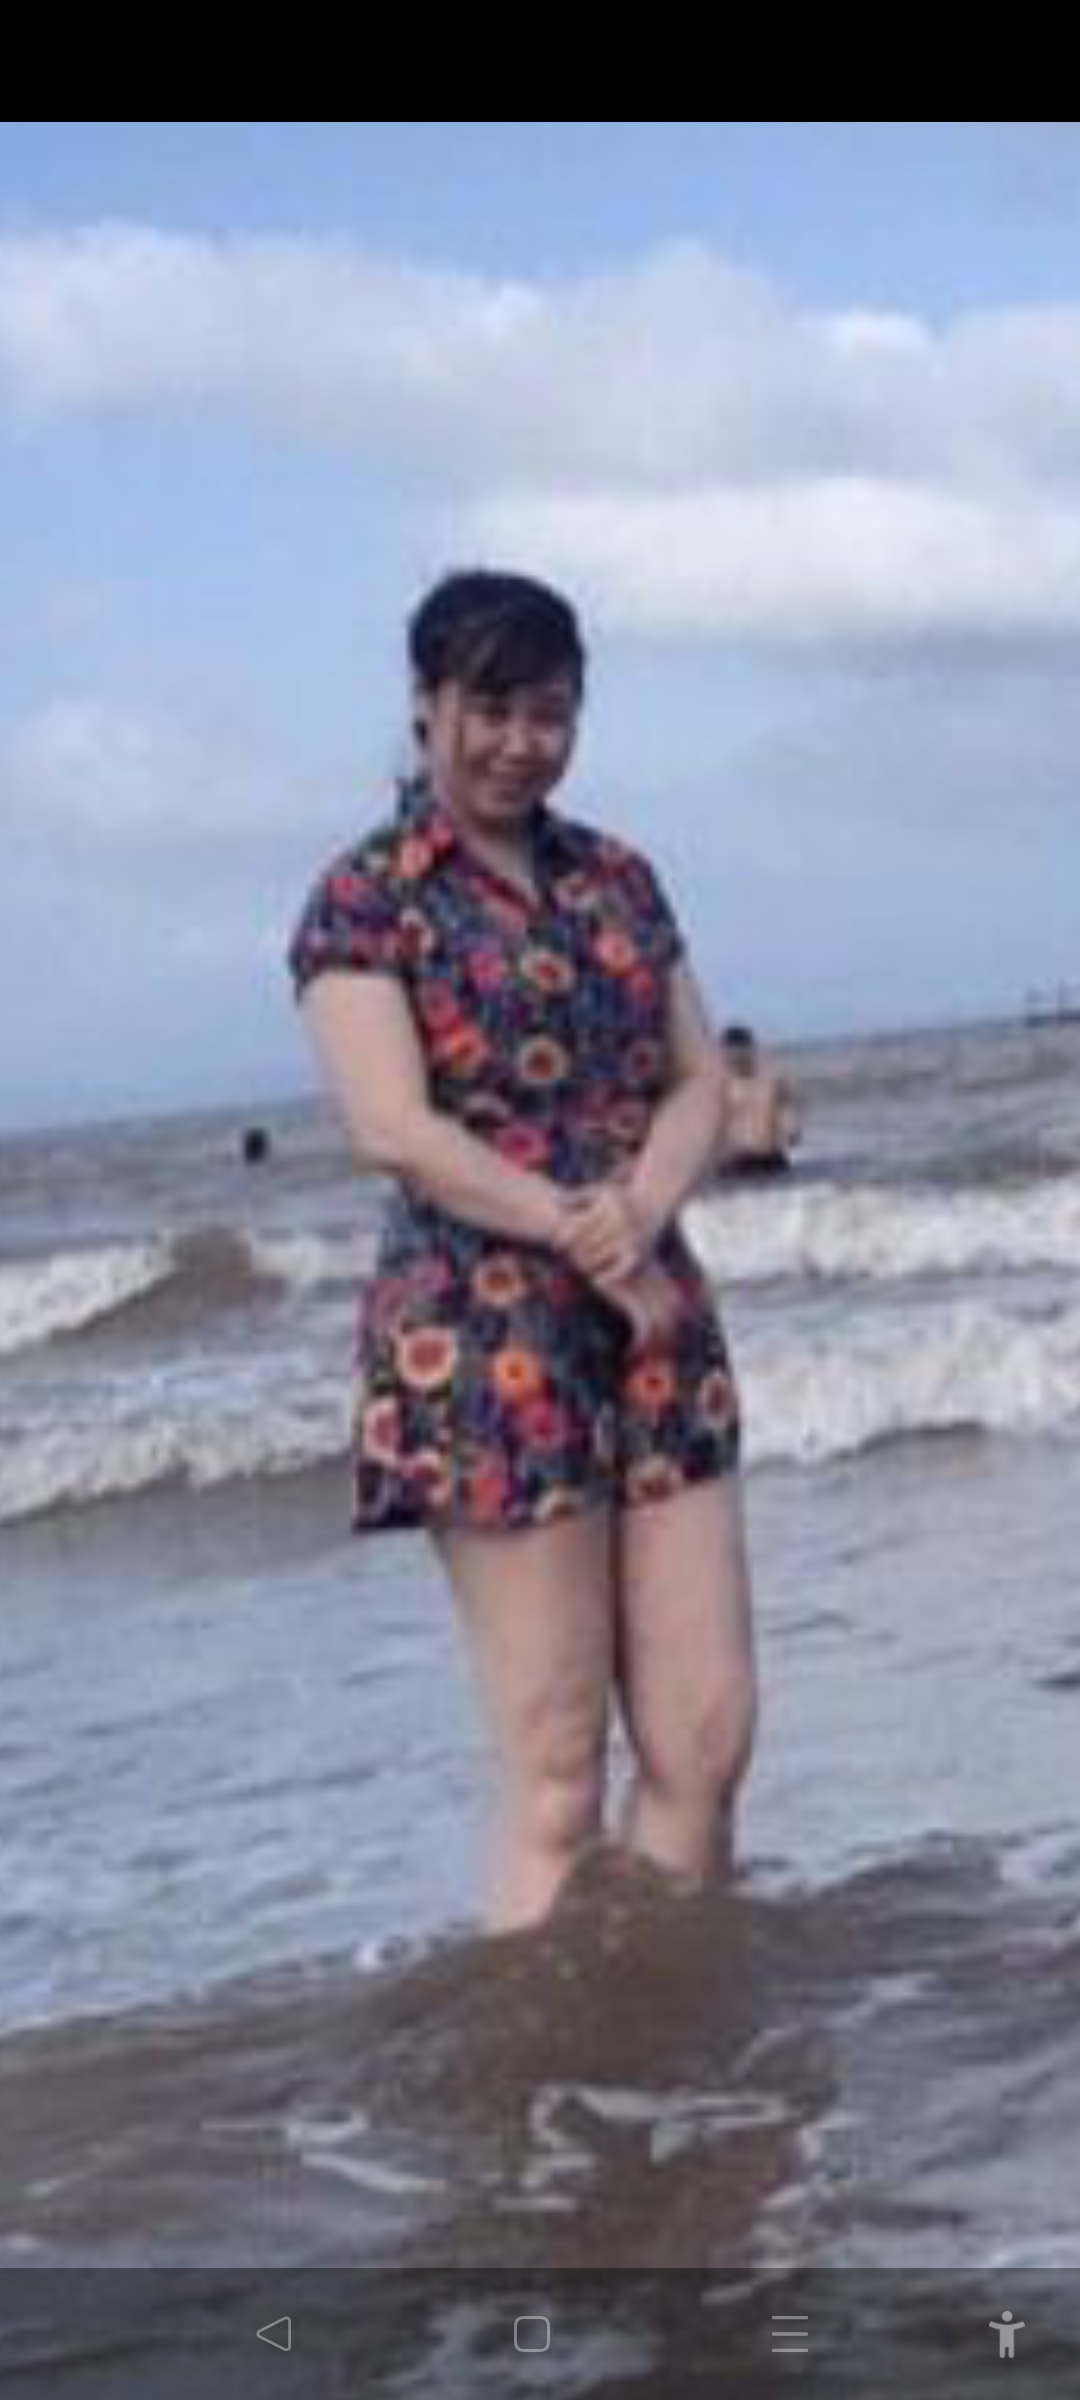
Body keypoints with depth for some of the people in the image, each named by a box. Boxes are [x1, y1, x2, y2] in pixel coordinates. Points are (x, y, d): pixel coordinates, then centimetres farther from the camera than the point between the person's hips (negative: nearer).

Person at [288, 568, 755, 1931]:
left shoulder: (617, 880, 15)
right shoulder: (364, 901, -1)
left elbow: (700, 1085, 10)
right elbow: (395, 1129, -11)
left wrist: (643, 1213, -10)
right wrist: (586, 1236, -14)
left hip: (655, 1330, 6)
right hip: (484, 1347, -5)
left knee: (708, 1739, 2)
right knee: (557, 1776, -5)